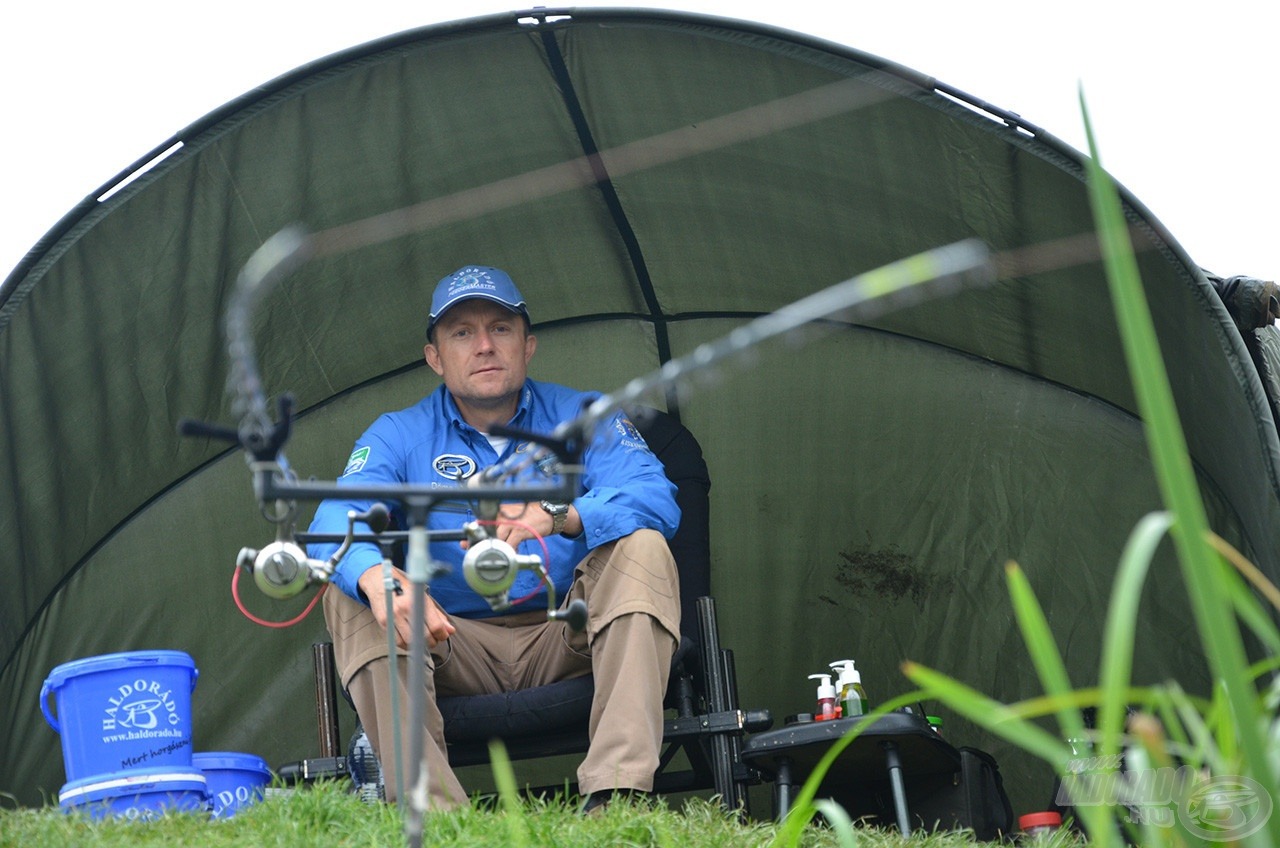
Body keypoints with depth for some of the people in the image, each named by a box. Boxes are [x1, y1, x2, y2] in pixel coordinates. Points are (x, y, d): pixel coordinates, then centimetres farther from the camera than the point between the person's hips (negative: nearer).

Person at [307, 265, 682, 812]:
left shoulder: (584, 418, 3)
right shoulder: (398, 435, 3)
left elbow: (657, 497, -17)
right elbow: (336, 521, -17)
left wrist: (558, 515, -38)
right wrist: (378, 577, -42)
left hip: (567, 642, 0)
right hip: (454, 644, 1)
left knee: (641, 548, -25)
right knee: (348, 589, -22)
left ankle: (616, 796, -37)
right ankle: (432, 812, -36)